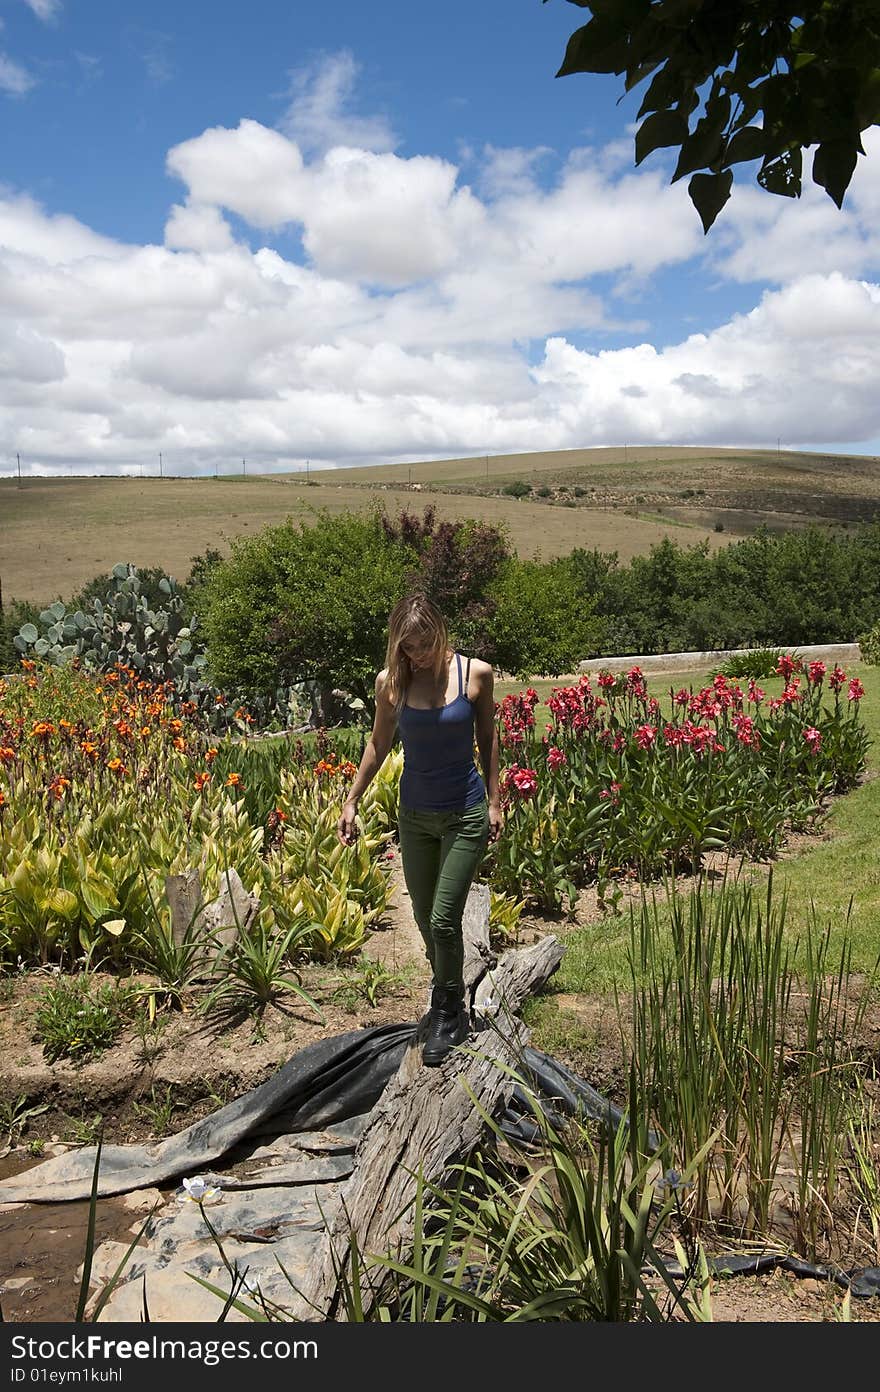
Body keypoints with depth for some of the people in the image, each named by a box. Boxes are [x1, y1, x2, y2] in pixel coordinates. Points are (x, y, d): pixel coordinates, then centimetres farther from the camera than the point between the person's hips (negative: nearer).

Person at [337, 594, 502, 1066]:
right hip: (414, 816, 3)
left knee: (444, 920, -6)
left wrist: (494, 801, 2)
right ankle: (448, 994, 36)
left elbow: (487, 738, 2)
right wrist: (351, 802, 7)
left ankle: (447, 1014, 15)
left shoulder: (475, 674, -10)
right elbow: (378, 743, 7)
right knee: (424, 919, 13)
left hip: (465, 814, -3)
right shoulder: (391, 682, -6)